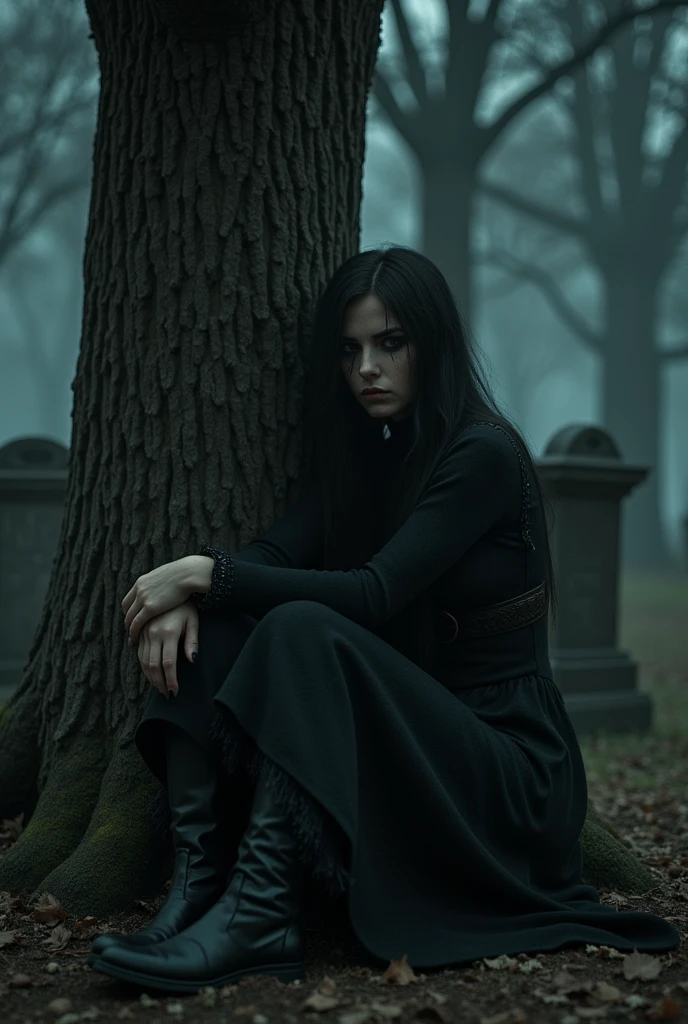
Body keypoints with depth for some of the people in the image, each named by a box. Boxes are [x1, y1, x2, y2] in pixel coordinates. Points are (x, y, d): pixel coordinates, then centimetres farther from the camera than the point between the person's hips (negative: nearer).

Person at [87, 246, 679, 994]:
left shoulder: (484, 454, -12)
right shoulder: (366, 454, 12)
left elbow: (374, 594, -22)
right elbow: (275, 552, -2)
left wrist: (210, 572, -24)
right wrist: (189, 592, -23)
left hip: (507, 768, -7)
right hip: (405, 736, 7)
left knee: (303, 632, -31)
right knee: (206, 631, -13)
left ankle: (260, 917, -36)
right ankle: (195, 888, -24)